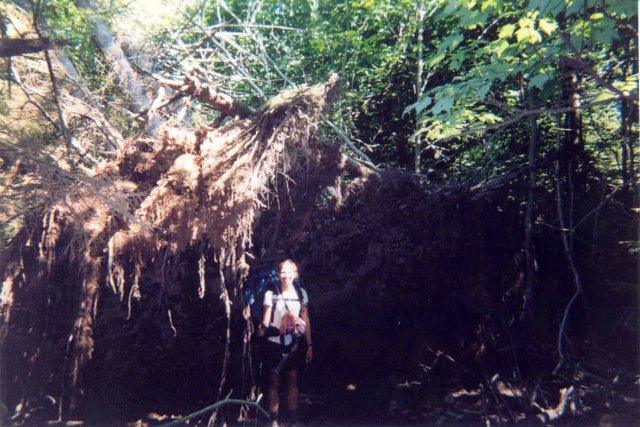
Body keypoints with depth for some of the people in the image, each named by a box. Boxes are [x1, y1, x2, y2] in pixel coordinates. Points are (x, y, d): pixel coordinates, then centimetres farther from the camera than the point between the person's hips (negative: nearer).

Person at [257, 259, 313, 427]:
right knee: (274, 382, 6)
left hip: (294, 344, 2)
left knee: (292, 381, 10)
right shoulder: (271, 294, -8)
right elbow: (266, 318, -10)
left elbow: (305, 321, 6)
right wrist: (263, 327, -34)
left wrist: (309, 345, 6)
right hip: (275, 343, -2)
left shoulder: (301, 293, 0)